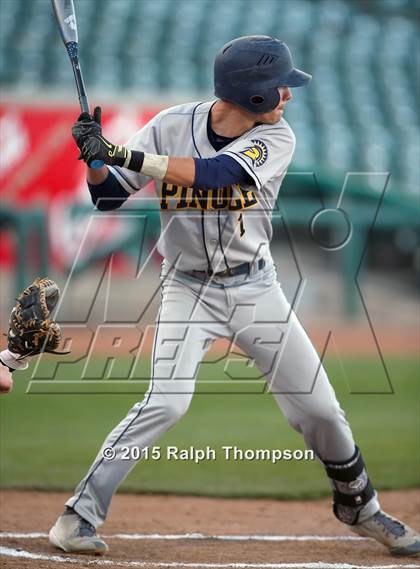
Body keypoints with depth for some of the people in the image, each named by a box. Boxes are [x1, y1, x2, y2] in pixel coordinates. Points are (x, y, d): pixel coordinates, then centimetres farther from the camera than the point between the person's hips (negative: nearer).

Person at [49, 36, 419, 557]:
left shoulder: (276, 139, -11)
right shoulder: (171, 127, -11)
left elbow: (216, 173, -29)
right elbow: (109, 197, -6)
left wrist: (131, 156, -37)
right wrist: (98, 156, -28)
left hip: (255, 289, 2)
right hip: (187, 290, -2)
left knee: (319, 407, 5)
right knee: (166, 403, -22)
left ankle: (358, 505, 31)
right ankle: (80, 513, -13)